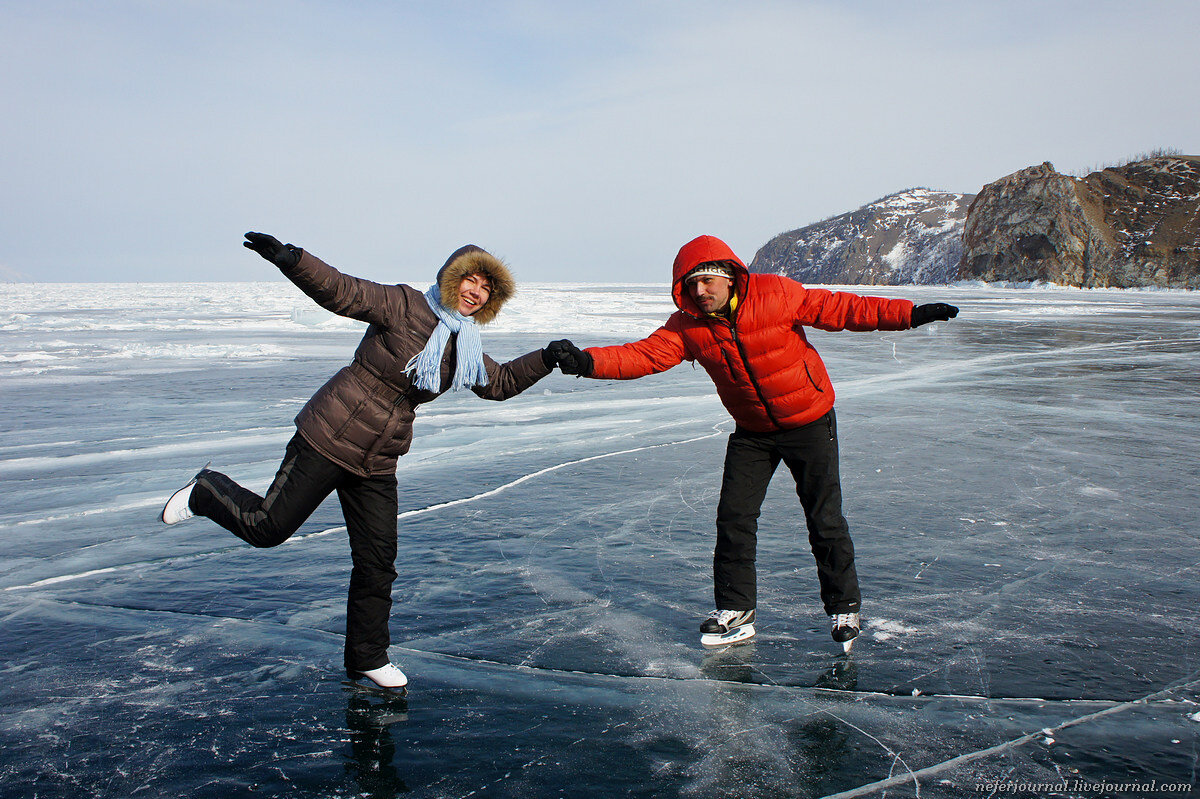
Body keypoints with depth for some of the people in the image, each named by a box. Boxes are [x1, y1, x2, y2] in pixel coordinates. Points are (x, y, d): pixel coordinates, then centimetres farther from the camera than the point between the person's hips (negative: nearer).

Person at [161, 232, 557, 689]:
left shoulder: (464, 348, 10)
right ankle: (207, 494, 32)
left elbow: (500, 382, 22)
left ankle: (367, 660, 22)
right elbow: (339, 291, -20)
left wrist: (547, 358, 10)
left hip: (377, 466, 6)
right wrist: (289, 258, -36)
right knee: (267, 527, 0)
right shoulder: (403, 306, -12)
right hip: (328, 440, -6)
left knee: (378, 563, 7)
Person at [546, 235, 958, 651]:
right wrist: (586, 361, -36)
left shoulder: (775, 295, -19)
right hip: (752, 433, 3)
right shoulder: (687, 324, -10)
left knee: (825, 520, 2)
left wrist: (911, 314, -17)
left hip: (809, 422, -3)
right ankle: (735, 611, 15)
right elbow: (645, 355, -21)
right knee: (734, 516, 0)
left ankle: (844, 608, 21)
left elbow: (839, 309, -13)